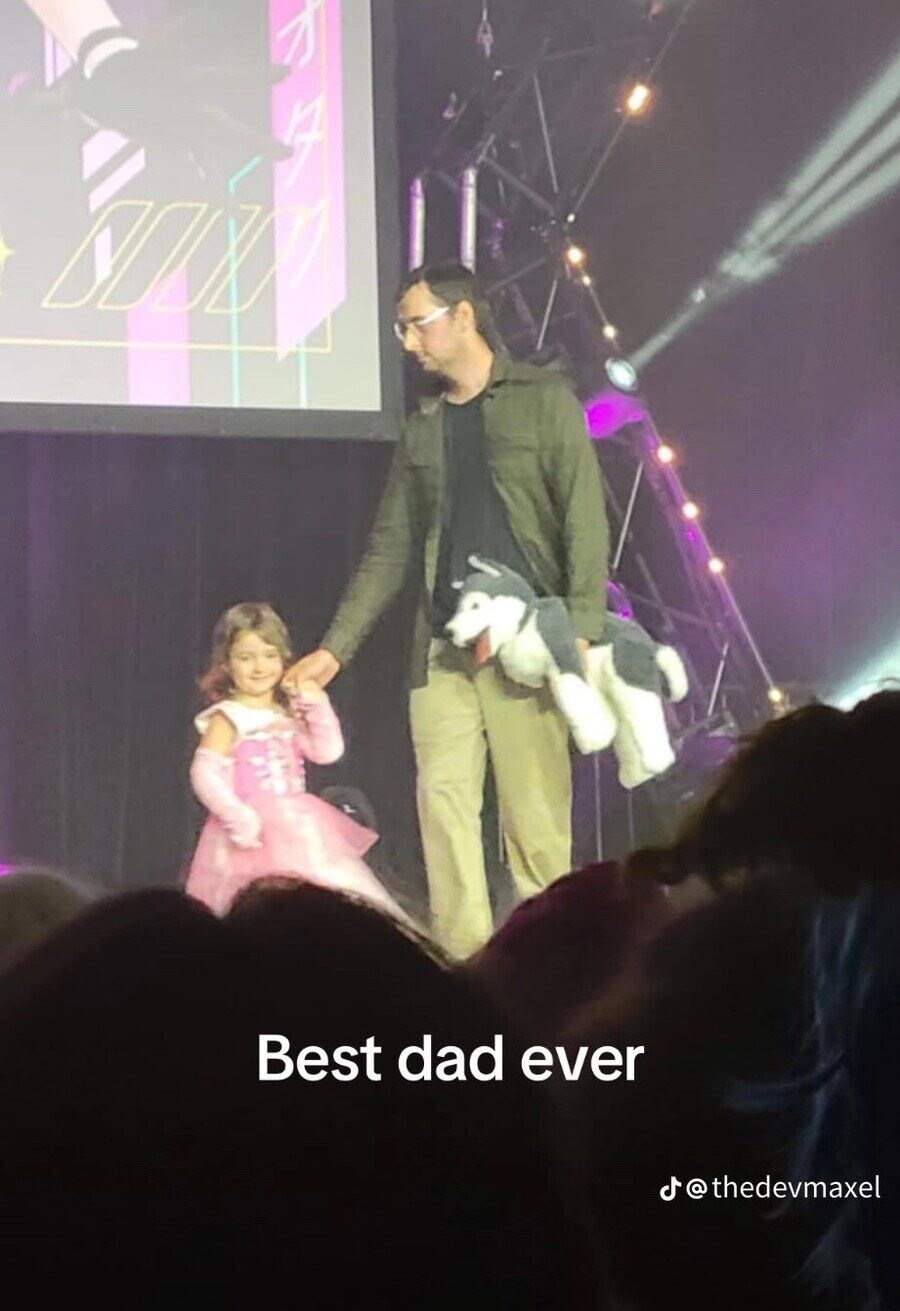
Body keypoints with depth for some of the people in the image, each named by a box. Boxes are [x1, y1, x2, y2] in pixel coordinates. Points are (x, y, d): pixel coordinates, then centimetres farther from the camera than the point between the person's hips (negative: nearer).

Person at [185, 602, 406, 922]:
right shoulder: (227, 719, -7)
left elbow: (328, 752, 7)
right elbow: (204, 774, -16)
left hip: (298, 832, 6)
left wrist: (319, 708, -3)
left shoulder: (289, 712, 12)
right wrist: (240, 819, -22)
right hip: (254, 836, -6)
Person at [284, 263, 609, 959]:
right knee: (444, 797, -5)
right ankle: (461, 962, -3)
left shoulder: (543, 401, 3)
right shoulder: (423, 430, 17)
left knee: (536, 813, -6)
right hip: (441, 651, 5)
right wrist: (336, 648, 13)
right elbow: (389, 552, 19)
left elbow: (585, 522, -4)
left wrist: (581, 631, -15)